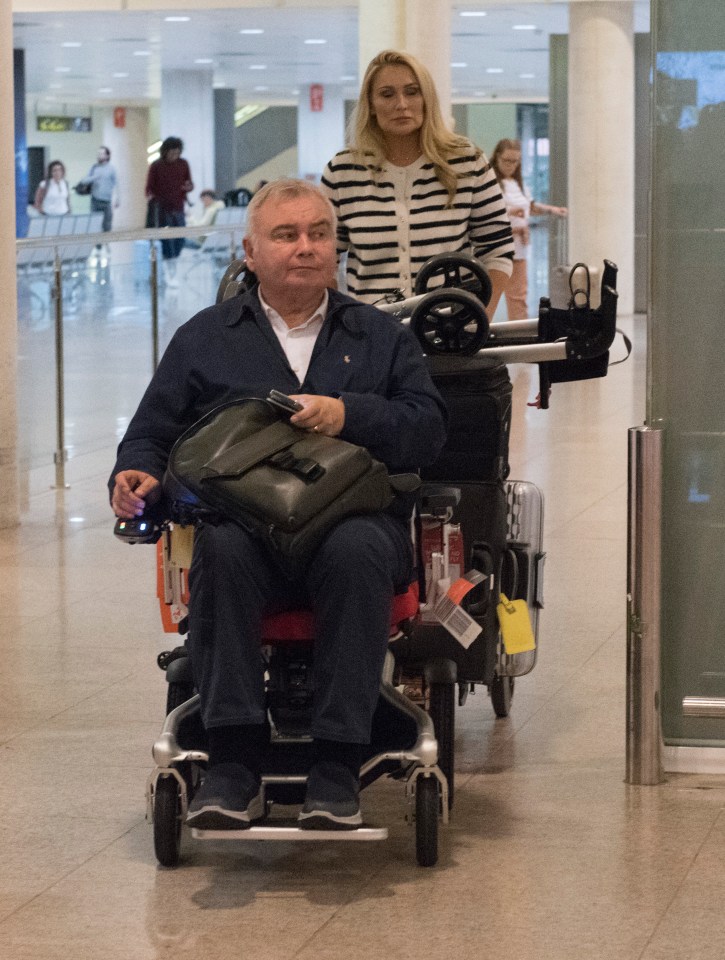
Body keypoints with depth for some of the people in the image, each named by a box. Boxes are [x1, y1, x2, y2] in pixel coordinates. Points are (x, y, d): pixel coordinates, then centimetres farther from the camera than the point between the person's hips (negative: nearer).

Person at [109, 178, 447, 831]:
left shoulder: (381, 337, 24)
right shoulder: (204, 337, 25)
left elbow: (428, 429, 9)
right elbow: (152, 431, 22)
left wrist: (349, 415, -8)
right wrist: (138, 476, -1)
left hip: (354, 515, 0)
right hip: (244, 520, 0)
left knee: (358, 550, -37)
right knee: (222, 547, -37)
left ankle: (337, 765, -36)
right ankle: (235, 760, -36)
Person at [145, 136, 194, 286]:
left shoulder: (183, 164, 5)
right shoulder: (156, 166, -5)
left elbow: (189, 183, 11)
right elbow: (149, 187, -3)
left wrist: (189, 187, -13)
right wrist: (150, 196, -25)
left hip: (178, 208, 4)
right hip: (162, 210, -4)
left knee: (180, 240, 1)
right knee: (167, 241, -4)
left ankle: (170, 265, 24)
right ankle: (170, 274, 4)